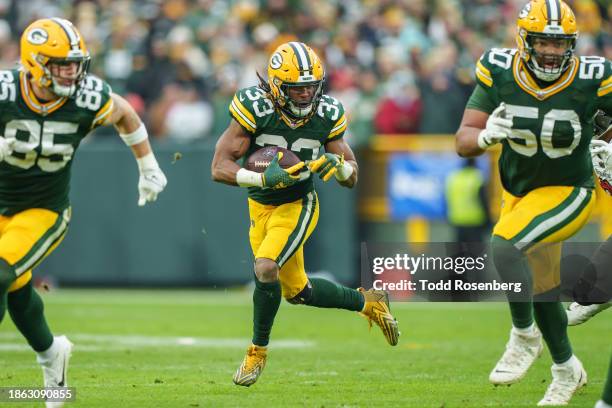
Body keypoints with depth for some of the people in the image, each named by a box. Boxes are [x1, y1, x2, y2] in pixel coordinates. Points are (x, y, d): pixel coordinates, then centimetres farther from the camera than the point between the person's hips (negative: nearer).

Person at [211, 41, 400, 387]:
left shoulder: (327, 115, -14)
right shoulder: (255, 108, -21)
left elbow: (352, 178, -3)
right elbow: (219, 168, -23)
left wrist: (338, 166, -27)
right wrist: (264, 178, -38)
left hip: (298, 205, -2)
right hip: (260, 206, 2)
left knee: (265, 268, -27)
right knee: (297, 291, 14)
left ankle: (259, 349, -5)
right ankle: (367, 302, 39)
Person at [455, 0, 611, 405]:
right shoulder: (499, 72, -15)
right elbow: (464, 141, -14)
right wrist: (486, 135, -36)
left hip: (568, 193, -5)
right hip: (519, 192, 5)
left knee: (505, 247, -29)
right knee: (542, 290, 17)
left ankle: (525, 338, -8)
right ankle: (567, 368, 40)